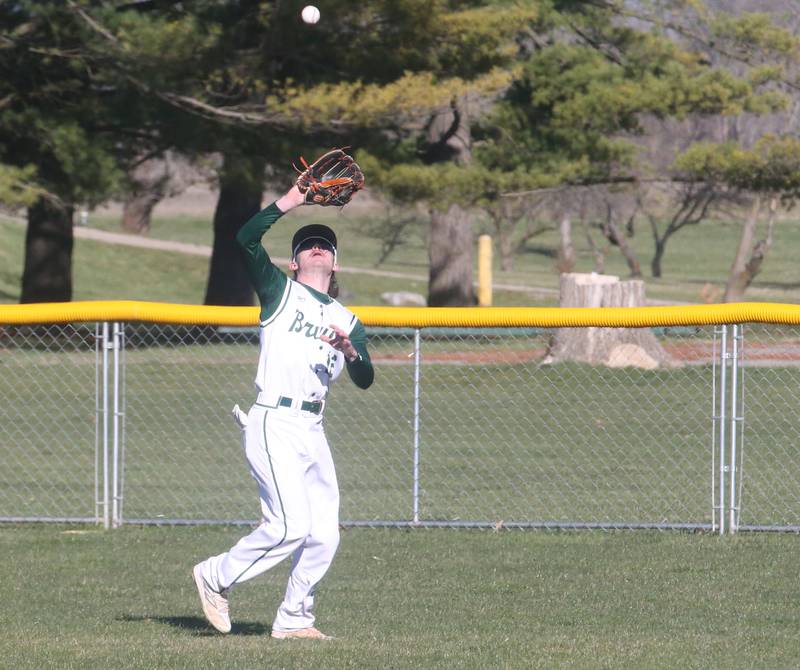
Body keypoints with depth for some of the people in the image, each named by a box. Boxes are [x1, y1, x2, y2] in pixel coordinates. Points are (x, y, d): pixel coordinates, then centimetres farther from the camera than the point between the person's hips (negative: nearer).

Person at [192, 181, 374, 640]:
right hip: (274, 424, -6)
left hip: (313, 430, 6)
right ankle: (216, 577, 2)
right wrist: (289, 203, -10)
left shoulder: (348, 321, 19)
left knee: (325, 533, 1)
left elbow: (365, 379, 7)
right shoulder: (280, 291, 8)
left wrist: (349, 349, -12)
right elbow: (246, 239, -7)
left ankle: (294, 619, 14)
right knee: (291, 525, -16)